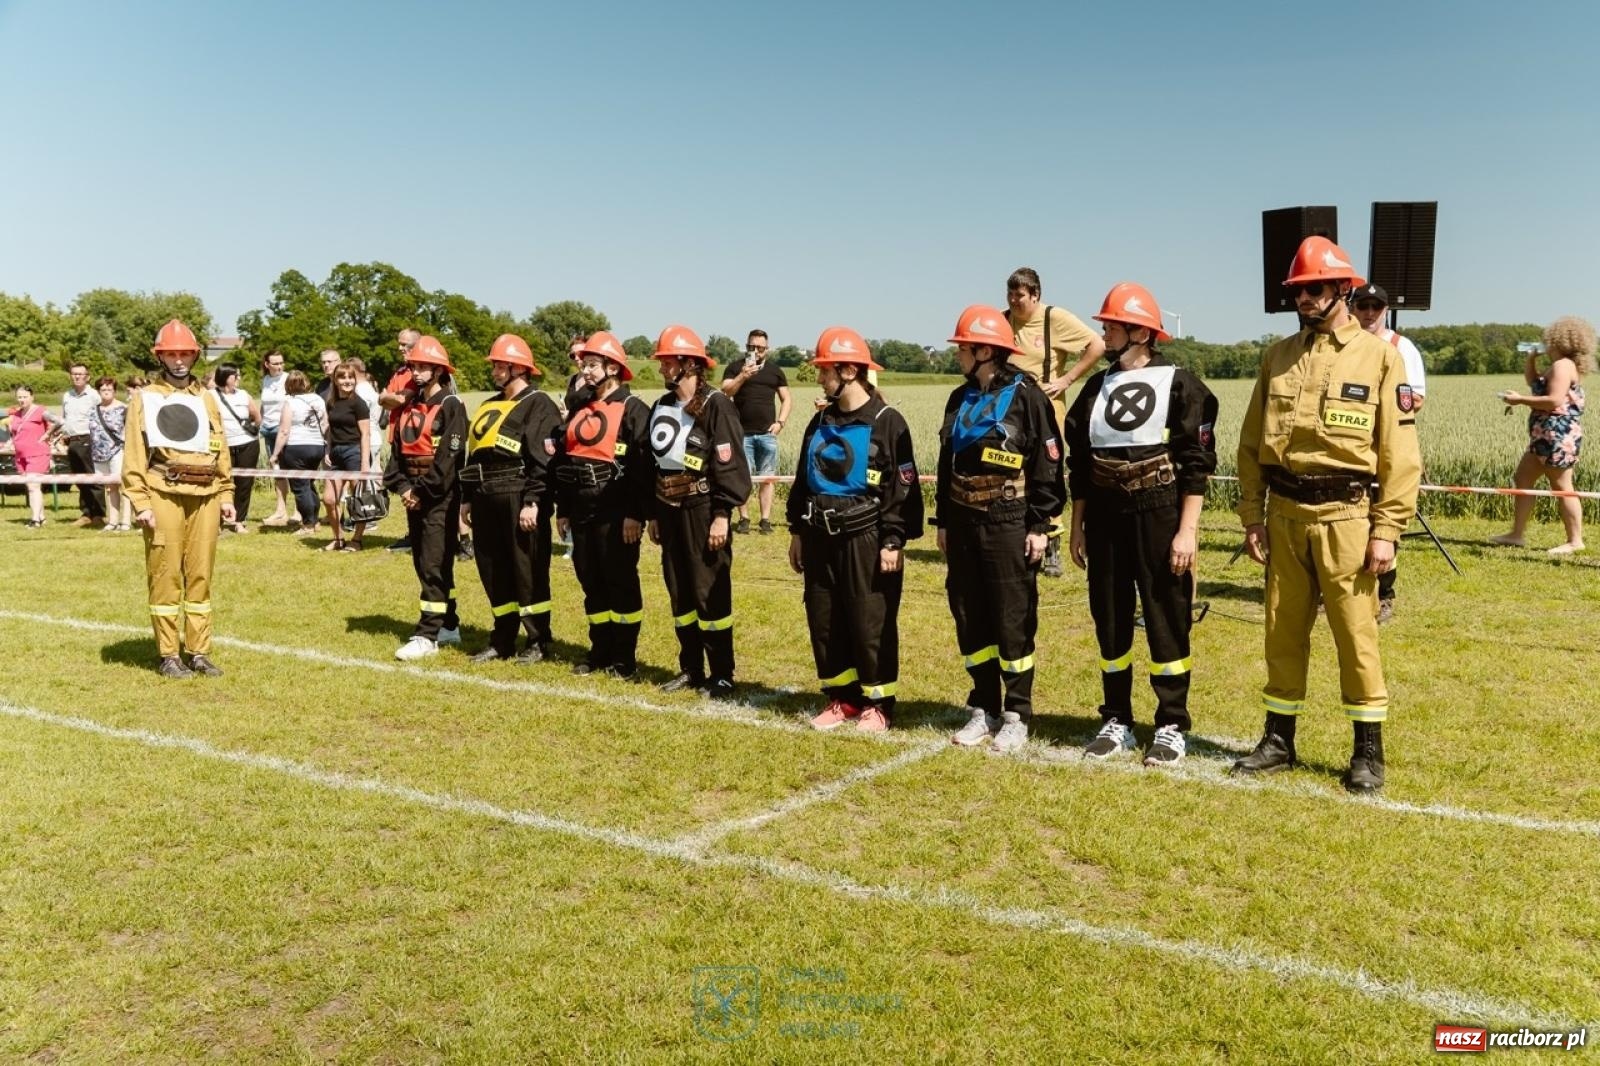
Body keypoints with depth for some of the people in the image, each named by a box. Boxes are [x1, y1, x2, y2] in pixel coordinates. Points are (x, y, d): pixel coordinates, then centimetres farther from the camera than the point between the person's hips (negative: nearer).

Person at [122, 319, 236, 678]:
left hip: (205, 497, 4)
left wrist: (226, 495, 10)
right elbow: (134, 455, -2)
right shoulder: (144, 398, 4)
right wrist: (141, 502, -10)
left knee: (200, 576, 7)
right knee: (166, 577, -1)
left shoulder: (206, 398, 17)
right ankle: (168, 655, 6)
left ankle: (199, 652, 13)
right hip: (164, 495, -4)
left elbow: (221, 451, 17)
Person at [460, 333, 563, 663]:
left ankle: (539, 641, 9)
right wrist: (466, 498, 15)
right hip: (486, 498, 8)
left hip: (518, 498, -8)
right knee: (493, 572, 12)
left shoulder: (538, 405, -7)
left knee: (528, 571, -1)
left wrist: (532, 501, -21)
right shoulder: (488, 407, 19)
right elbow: (473, 456, 20)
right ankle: (502, 640, 22)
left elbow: (543, 459, -16)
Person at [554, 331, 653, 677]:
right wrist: (562, 509, 14)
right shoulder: (579, 409, 15)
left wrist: (637, 514, -18)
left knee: (621, 582, 1)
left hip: (615, 513, -7)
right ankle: (600, 650, 22)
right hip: (582, 511, 7)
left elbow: (644, 464, -14)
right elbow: (563, 460, 17)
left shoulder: (632, 409, -8)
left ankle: (625, 657, 9)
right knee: (591, 582, 12)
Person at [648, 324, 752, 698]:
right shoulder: (661, 407, 12)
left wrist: (722, 516, -17)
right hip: (669, 509, 7)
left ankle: (721, 674, 7)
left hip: (702, 509, -7)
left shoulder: (715, 405, -11)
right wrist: (654, 514, 16)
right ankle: (690, 668, 23)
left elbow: (730, 465, -14)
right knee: (679, 593, 12)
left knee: (710, 593, -3)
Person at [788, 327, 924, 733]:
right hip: (821, 536, 7)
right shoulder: (821, 422, 12)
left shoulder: (886, 422, -9)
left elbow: (903, 487, -11)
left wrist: (893, 541, -15)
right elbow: (803, 479, 17)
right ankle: (842, 698, 22)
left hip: (865, 538, -7)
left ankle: (877, 702, 13)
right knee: (823, 621, 10)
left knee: (870, 622, 0)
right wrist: (797, 531, 14)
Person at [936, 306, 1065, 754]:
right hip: (963, 523, 7)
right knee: (970, 620, 10)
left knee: (1013, 621, 1)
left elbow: (1048, 466, -10)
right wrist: (943, 521, 15)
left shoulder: (1026, 397, -9)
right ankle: (983, 708, 22)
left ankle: (1016, 716, 11)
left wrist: (1040, 526, -12)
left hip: (1008, 525, -6)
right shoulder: (960, 399, 11)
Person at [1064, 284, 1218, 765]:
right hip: (1104, 518, 5)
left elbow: (1197, 463, -9)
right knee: (1110, 622, 10)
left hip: (1158, 518, -5)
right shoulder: (1097, 387, 11)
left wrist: (1187, 530, -14)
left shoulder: (1179, 385, -5)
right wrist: (1077, 525, 12)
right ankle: (1116, 721, 23)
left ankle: (1171, 727, 14)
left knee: (1167, 623, 3)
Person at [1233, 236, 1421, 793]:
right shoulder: (1279, 356, 9)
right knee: (1283, 632, 11)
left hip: (1345, 515, -4)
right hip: (1284, 513, 4)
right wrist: (1252, 515, 4)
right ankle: (1278, 740, 24)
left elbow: (1400, 452, -5)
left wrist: (1387, 529, -10)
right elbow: (1251, 442, 10)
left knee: (1356, 636, 2)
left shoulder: (1379, 355, -3)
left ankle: (1369, 751, 16)